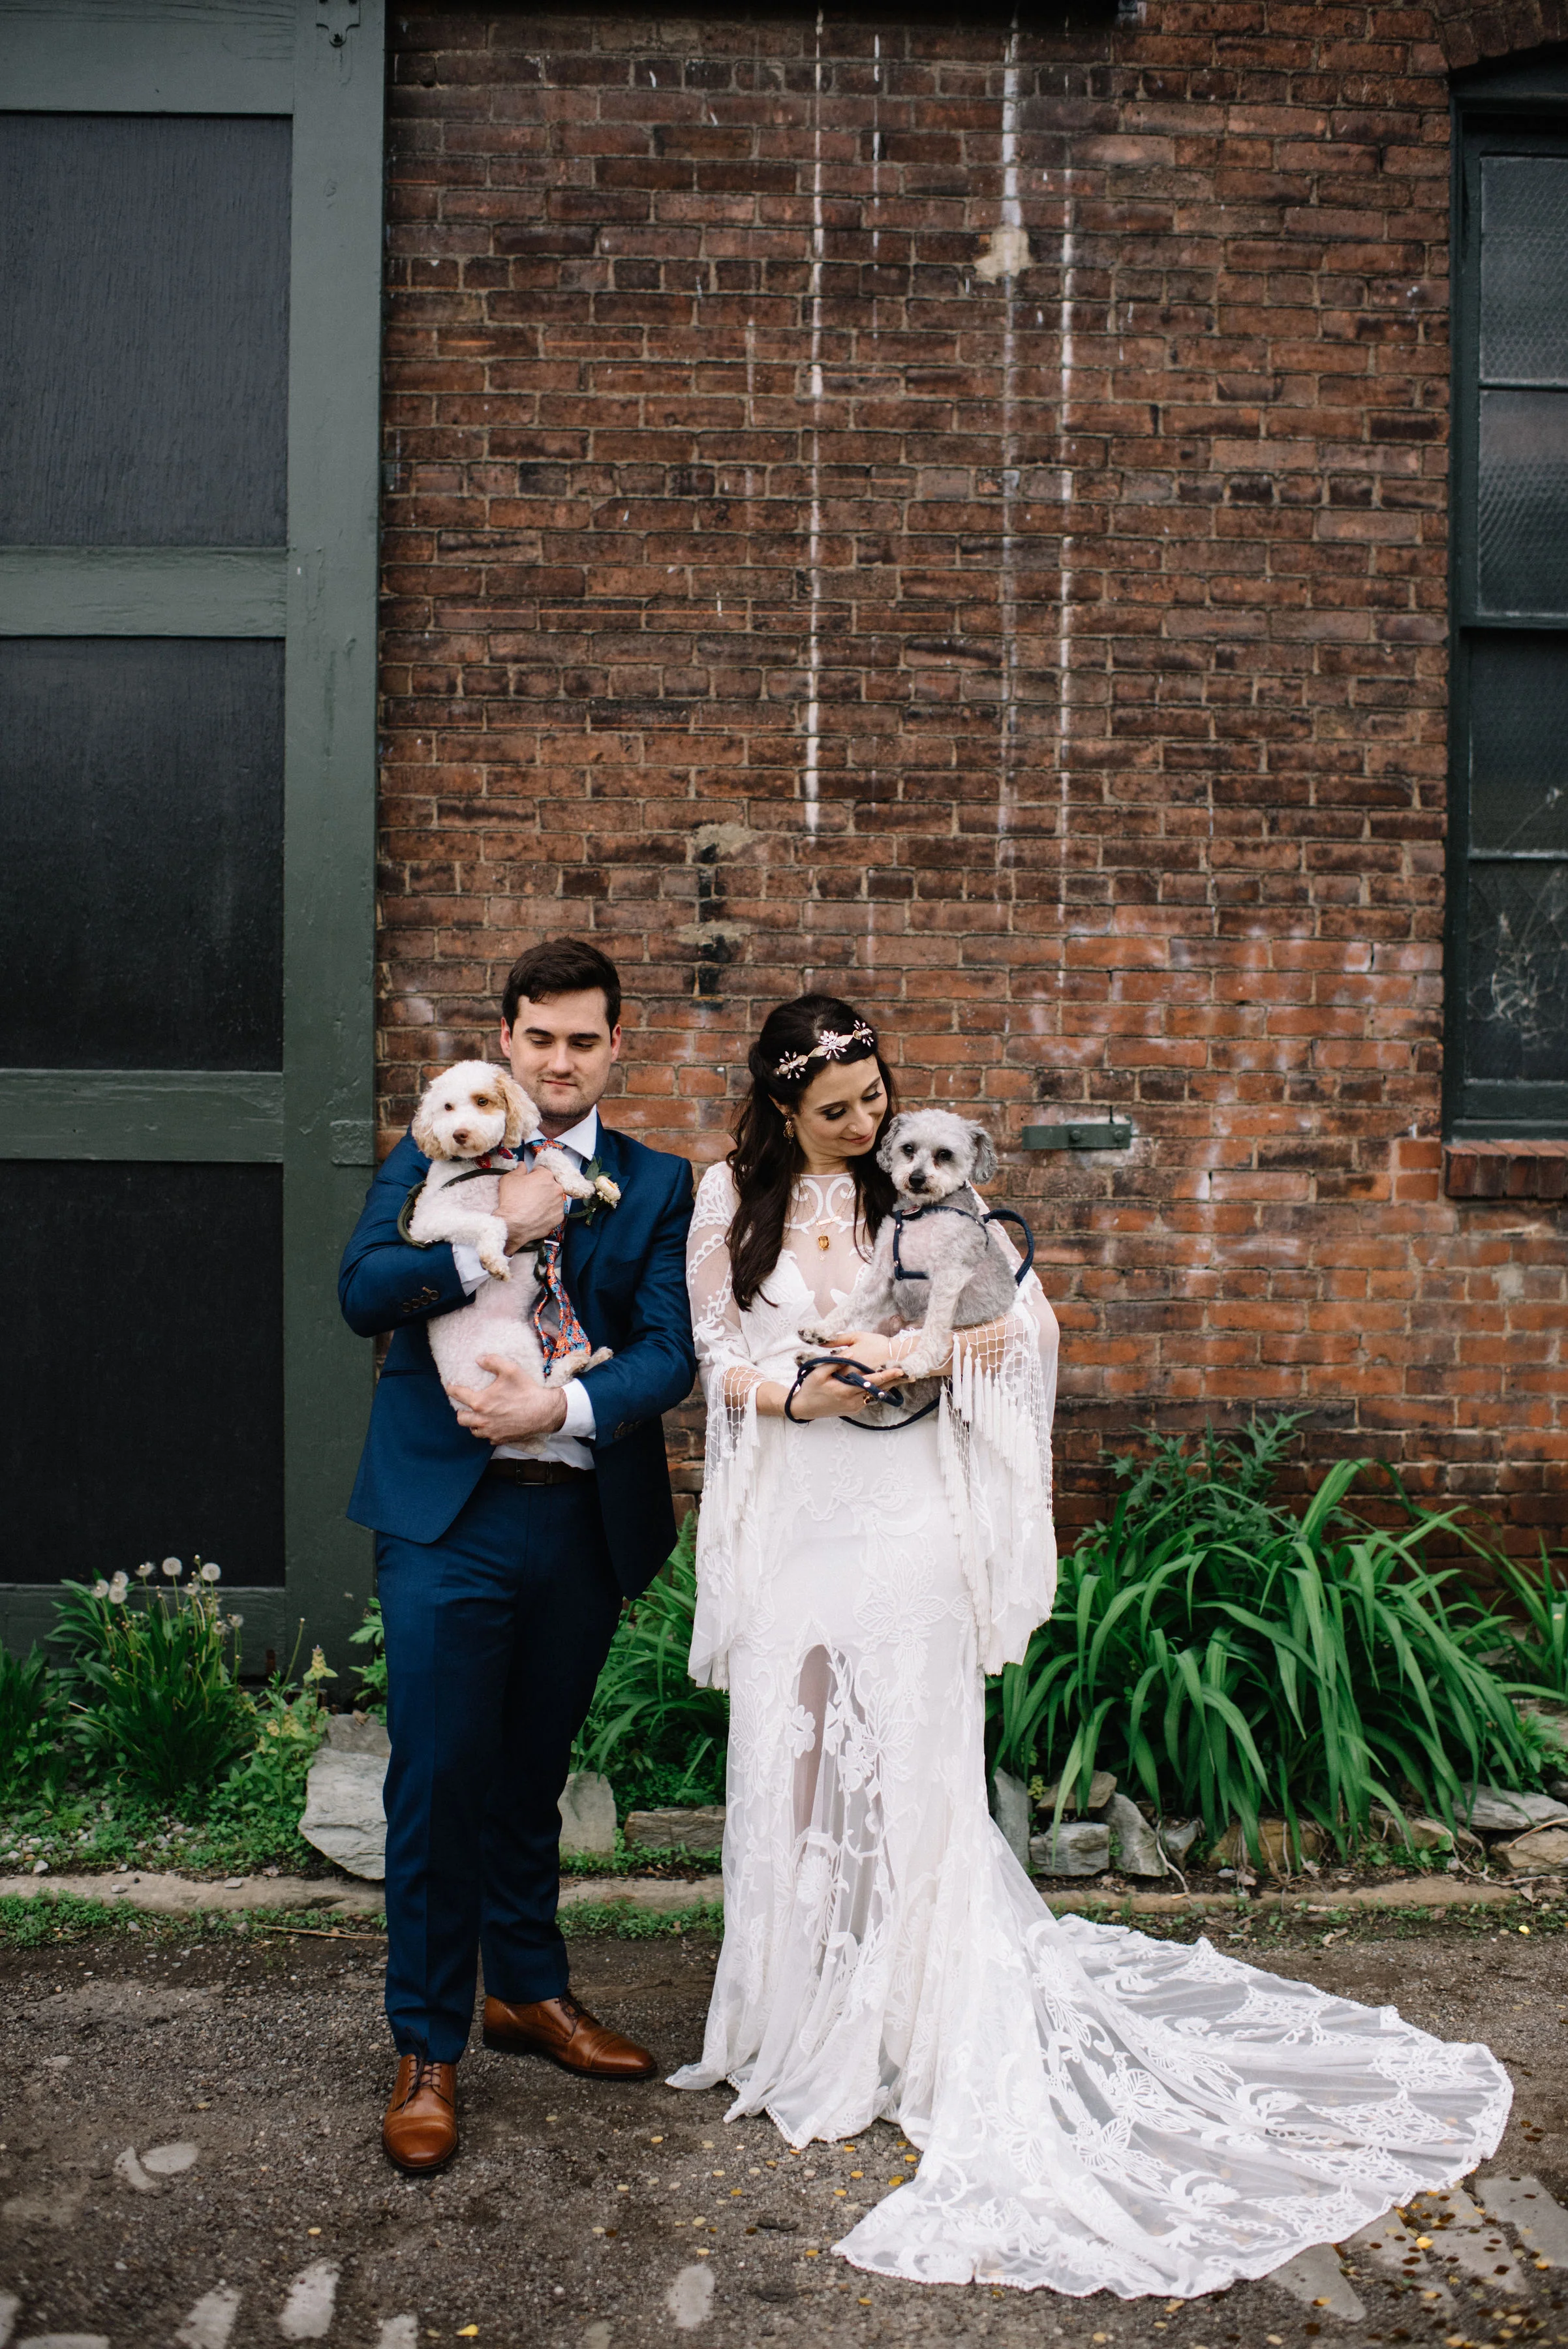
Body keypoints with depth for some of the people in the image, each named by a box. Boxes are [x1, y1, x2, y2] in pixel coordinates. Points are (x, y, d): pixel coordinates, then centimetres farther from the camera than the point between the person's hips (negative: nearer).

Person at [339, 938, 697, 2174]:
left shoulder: (658, 1185, 6)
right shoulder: (431, 1159, 5)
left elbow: (670, 1353, -4)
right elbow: (362, 1291, -10)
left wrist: (566, 1407, -21)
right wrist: (496, 1234, -20)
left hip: (584, 1517, 2)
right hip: (448, 1515, -2)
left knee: (533, 1773, 17)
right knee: (439, 1778, -1)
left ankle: (529, 1990, 37)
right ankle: (428, 2048, 15)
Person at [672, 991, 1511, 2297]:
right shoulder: (733, 1201, 4)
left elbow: (1027, 1319, -2)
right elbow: (713, 1351, 8)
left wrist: (918, 1350, -16)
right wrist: (795, 1392, -10)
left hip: (907, 1521, -2)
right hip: (792, 1519, 2)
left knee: (912, 1765, 1)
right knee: (790, 1761, 8)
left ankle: (925, 2036, 15)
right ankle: (802, 2019, 25)